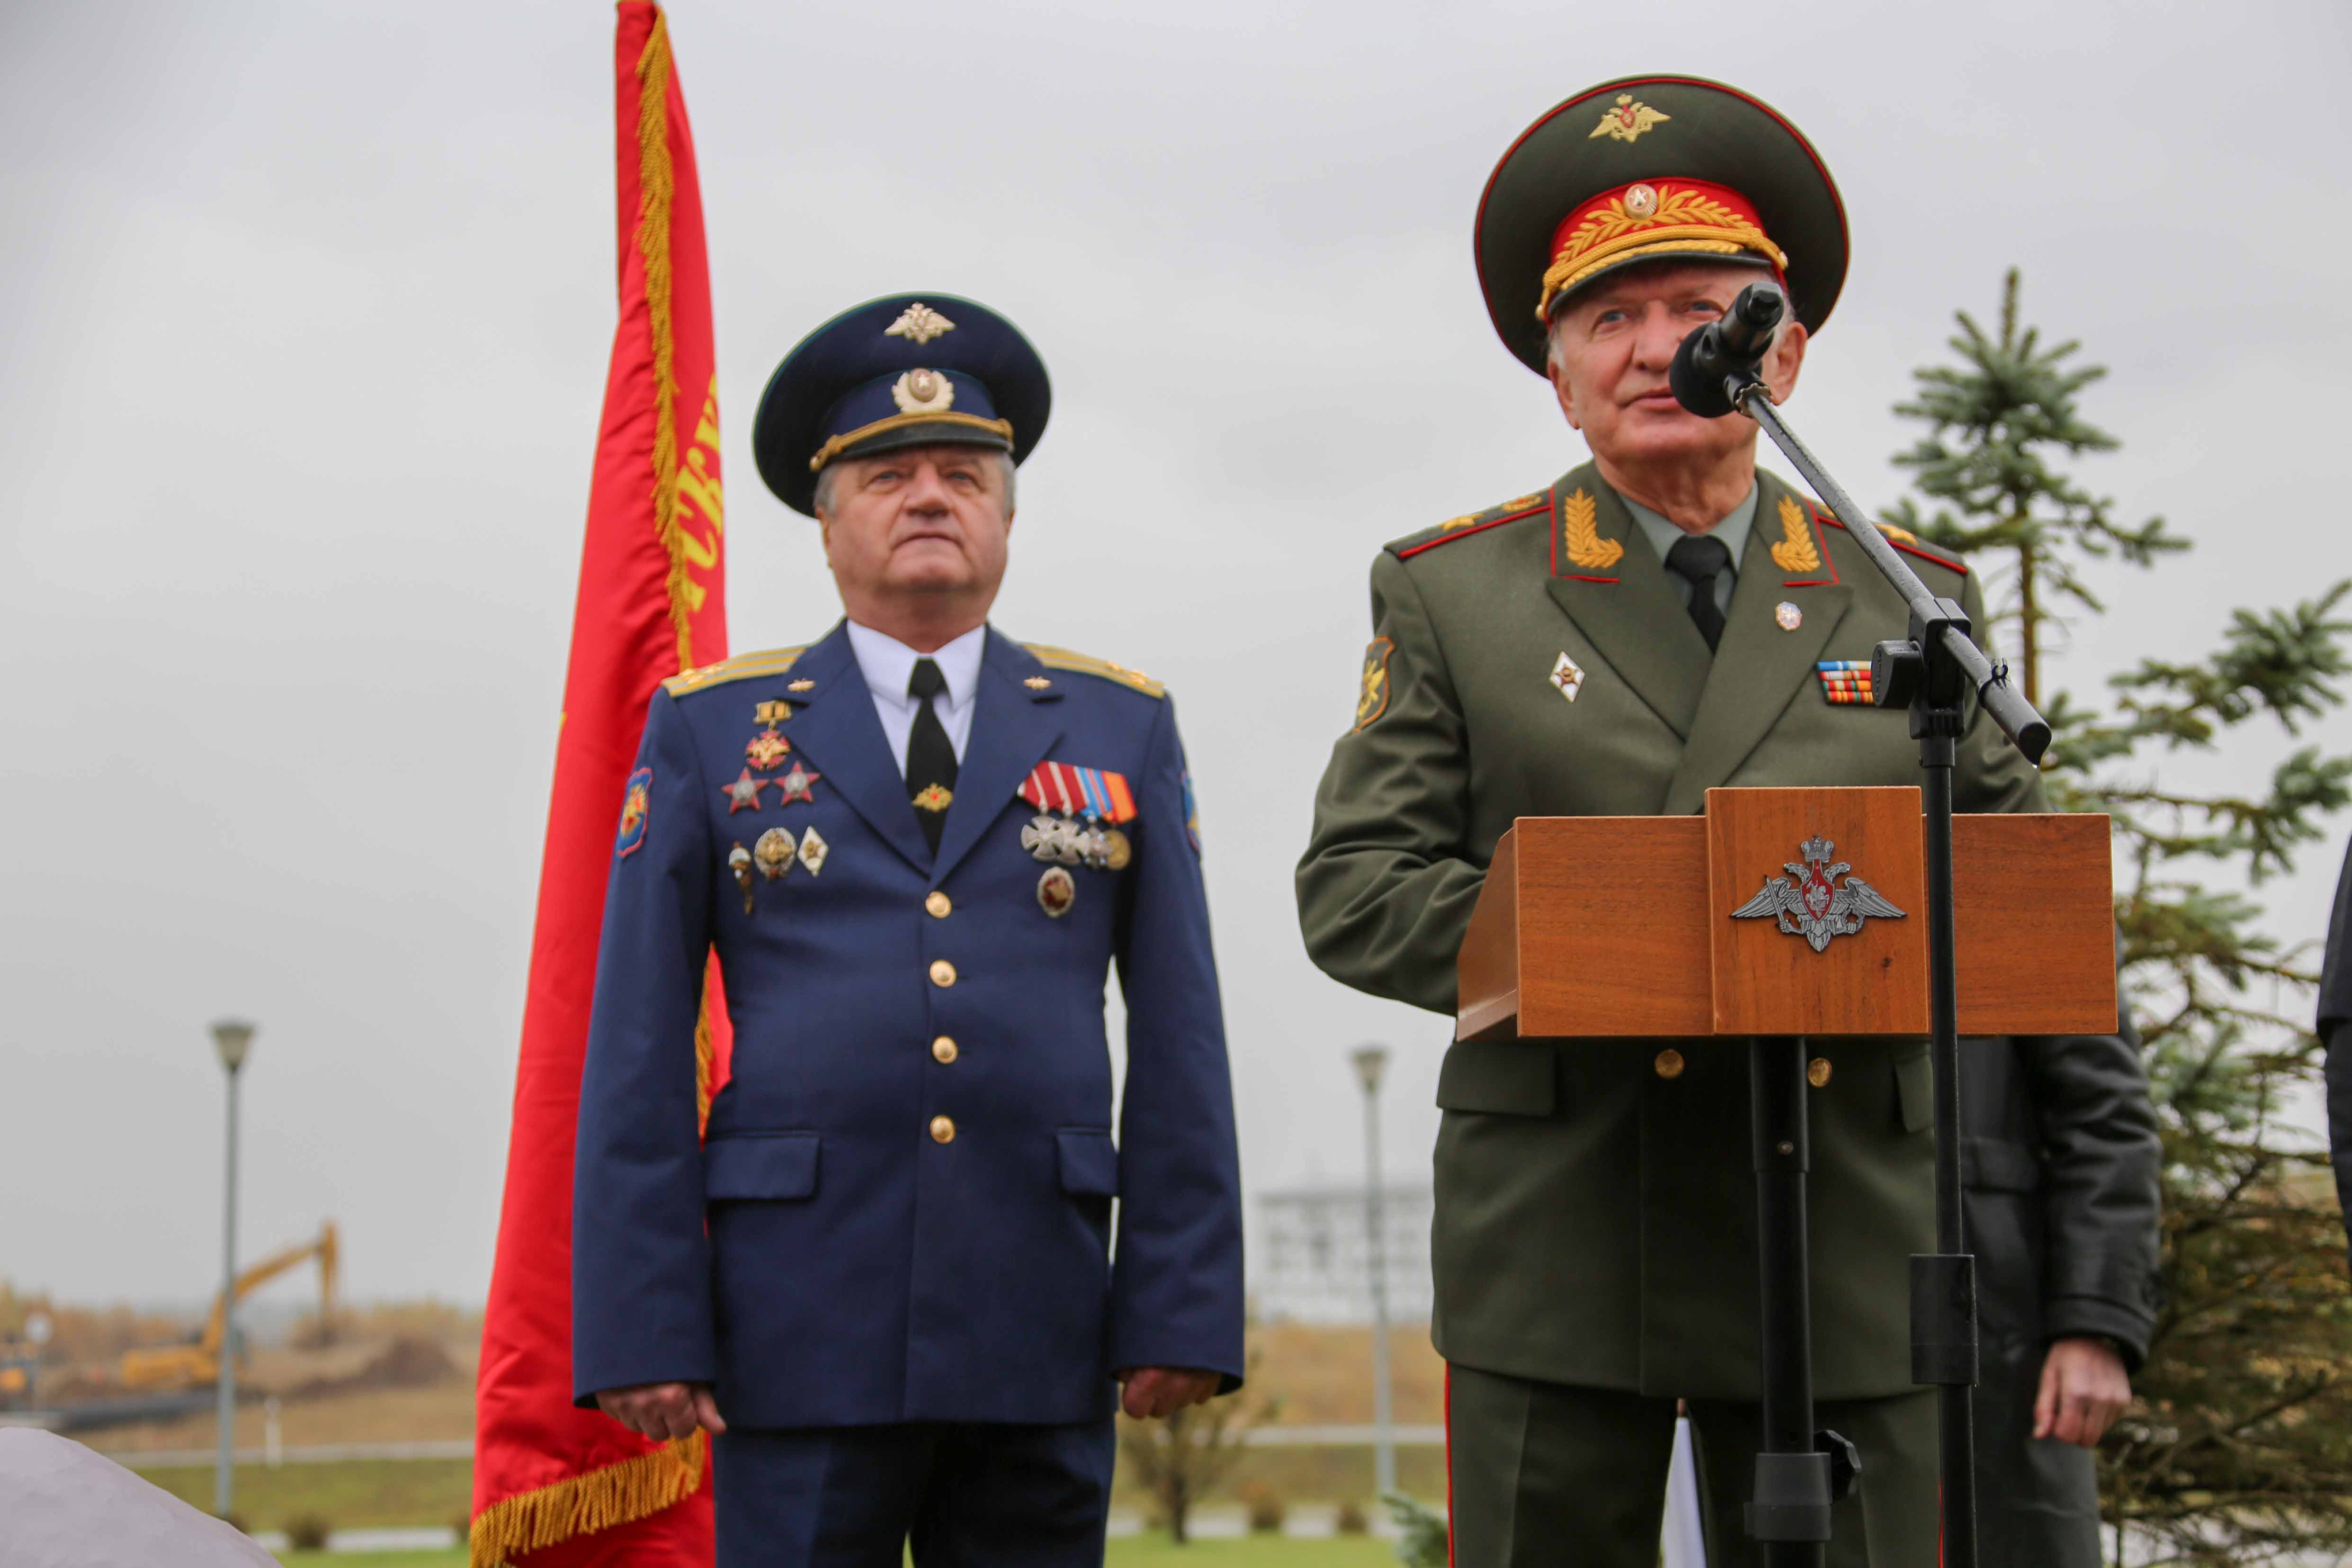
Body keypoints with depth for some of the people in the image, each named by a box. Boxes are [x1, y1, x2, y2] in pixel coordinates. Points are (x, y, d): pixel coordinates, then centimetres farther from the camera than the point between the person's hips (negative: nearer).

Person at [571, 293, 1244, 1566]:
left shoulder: (1121, 730, 13)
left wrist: (1182, 1307, 0)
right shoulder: (709, 731, 9)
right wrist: (640, 1325, -5)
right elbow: (637, 1052, 4)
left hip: (1040, 1324, 2)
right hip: (800, 1322, -1)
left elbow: (1179, 1039, 8)